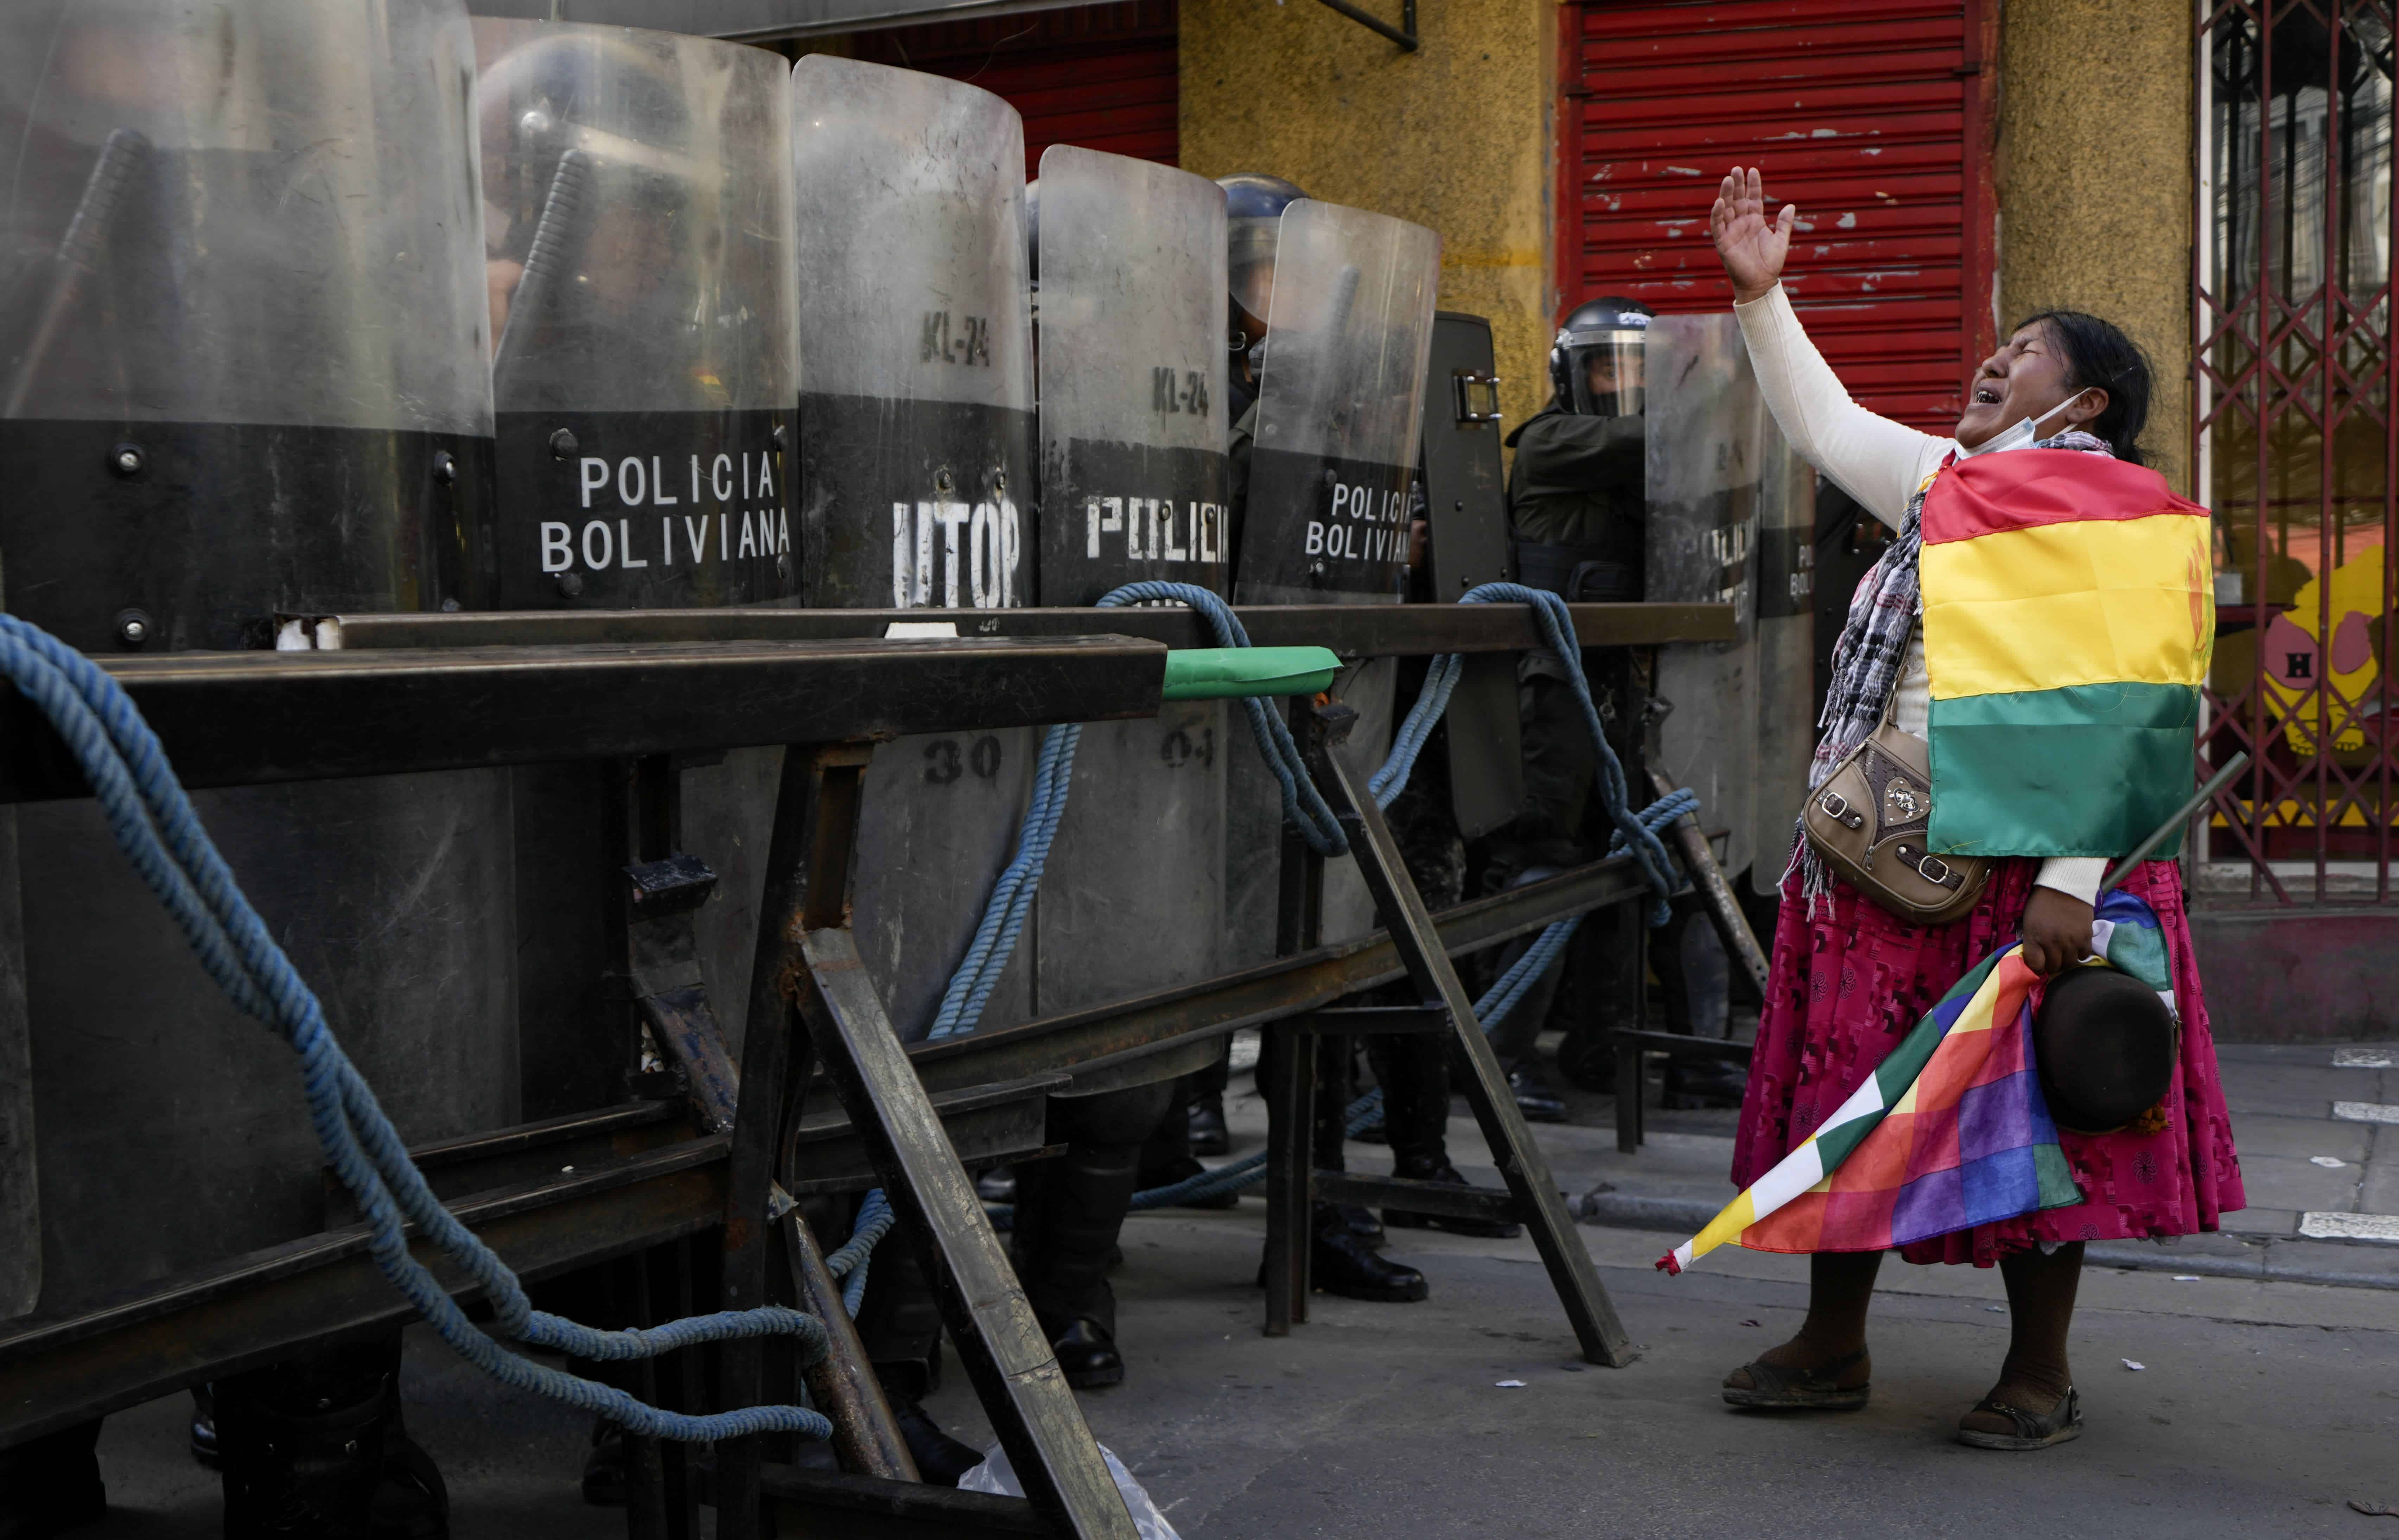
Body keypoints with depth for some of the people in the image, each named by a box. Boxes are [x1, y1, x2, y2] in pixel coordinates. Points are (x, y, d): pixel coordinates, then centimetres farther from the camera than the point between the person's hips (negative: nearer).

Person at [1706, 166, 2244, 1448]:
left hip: (2021, 859, -8)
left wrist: (2069, 884, -25)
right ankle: (1832, 1347, 23)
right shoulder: (1947, 483, 14)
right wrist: (1762, 297, 22)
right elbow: (1826, 425, 29)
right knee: (1848, 1088, 11)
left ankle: (2040, 1377, 17)